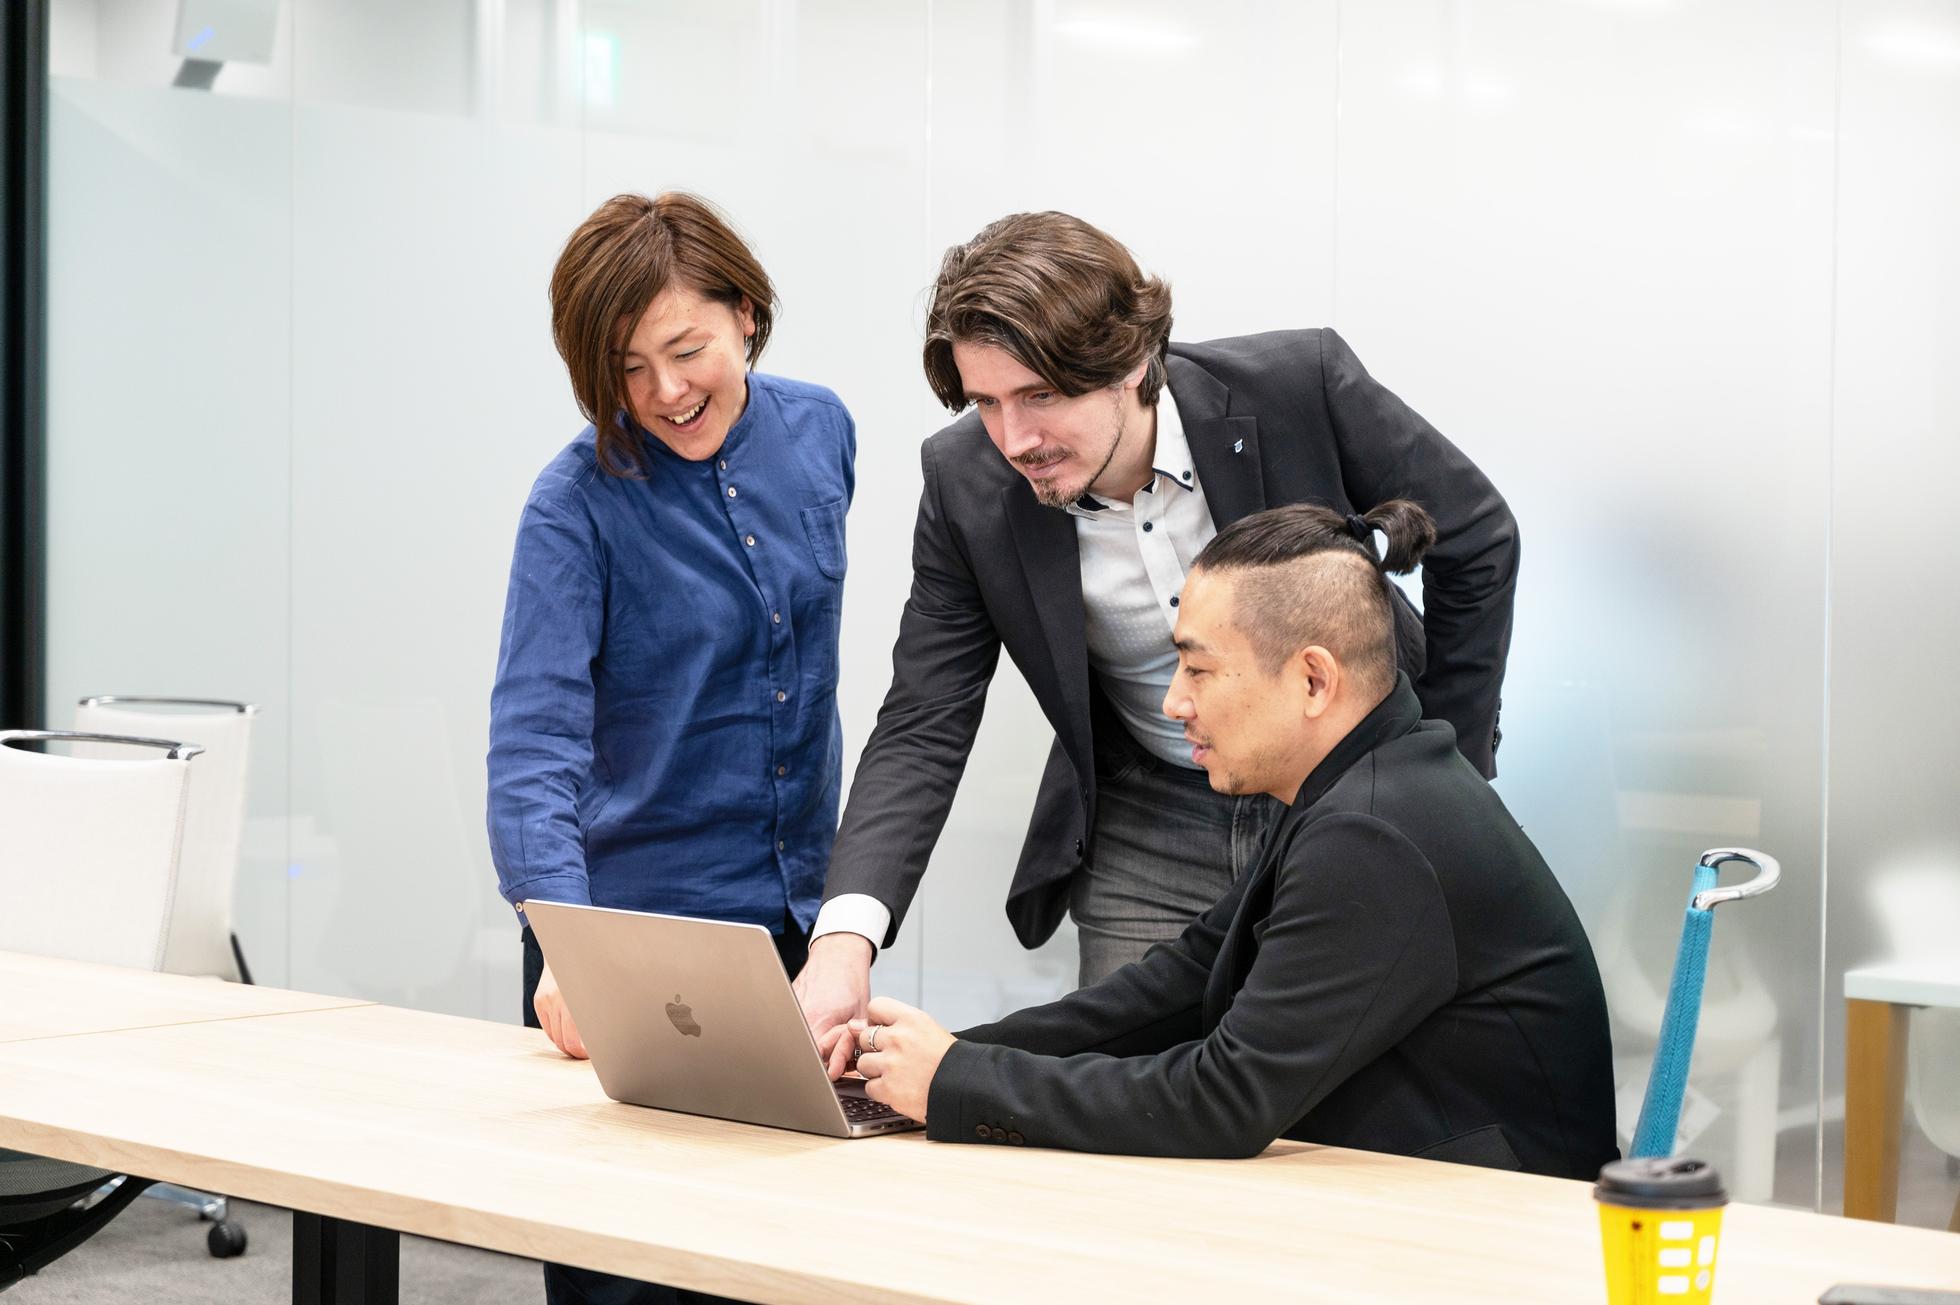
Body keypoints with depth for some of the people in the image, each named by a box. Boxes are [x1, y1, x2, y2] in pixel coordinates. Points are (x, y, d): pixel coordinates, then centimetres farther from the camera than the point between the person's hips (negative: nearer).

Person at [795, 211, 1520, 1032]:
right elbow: (923, 726, -13)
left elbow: (1475, 540, -7)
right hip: (1148, 833, 2)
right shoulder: (967, 481, -16)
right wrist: (845, 935, -28)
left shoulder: (1300, 386, -23)